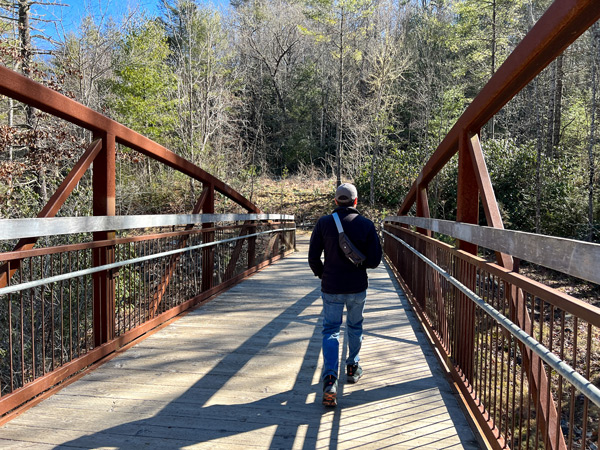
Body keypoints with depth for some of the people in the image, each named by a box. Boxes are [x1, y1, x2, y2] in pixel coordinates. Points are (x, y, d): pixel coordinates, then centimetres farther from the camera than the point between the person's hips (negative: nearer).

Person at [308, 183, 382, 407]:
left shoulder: (323, 223, -6)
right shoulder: (366, 225, -7)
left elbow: (313, 257, -5)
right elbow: (374, 260, -7)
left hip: (331, 288, 0)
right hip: (357, 287, 1)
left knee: (330, 331, 6)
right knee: (355, 327, 22)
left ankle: (330, 380, -8)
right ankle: (352, 368, 37)